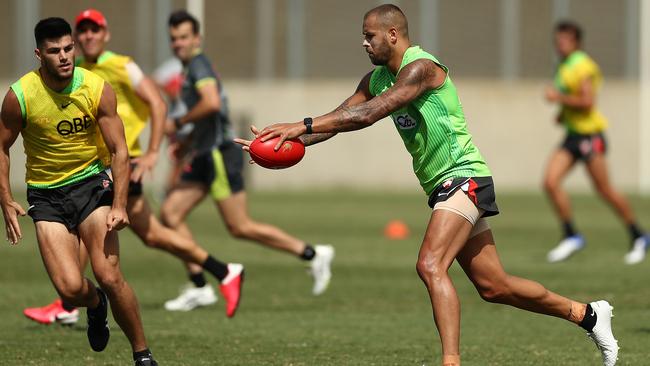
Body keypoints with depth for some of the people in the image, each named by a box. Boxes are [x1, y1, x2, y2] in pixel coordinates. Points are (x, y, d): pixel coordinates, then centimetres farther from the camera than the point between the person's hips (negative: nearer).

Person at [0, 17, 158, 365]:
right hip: (45, 195, 0)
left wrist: (119, 204, -17)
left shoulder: (98, 89, -11)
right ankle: (96, 304, 25)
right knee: (71, 288, -14)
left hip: (91, 182, 0)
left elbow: (119, 150, -7)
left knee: (109, 277, -16)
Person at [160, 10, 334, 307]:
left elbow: (212, 103, -29)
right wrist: (185, 141, 21)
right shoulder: (190, 69, 19)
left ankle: (313, 254, 1)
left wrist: (178, 123, -16)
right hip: (204, 157, 10)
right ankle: (198, 286, 3)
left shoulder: (198, 64, -11)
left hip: (219, 154, -10)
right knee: (170, 213, 2)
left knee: (241, 228, -8)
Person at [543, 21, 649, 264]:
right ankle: (571, 236, -1)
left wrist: (558, 98, -16)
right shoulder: (564, 67, 15)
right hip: (572, 135, 9)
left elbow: (587, 102, -21)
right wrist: (563, 114, 12)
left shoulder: (583, 66, -14)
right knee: (550, 182, -7)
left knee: (604, 190, -3)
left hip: (589, 134, -9)